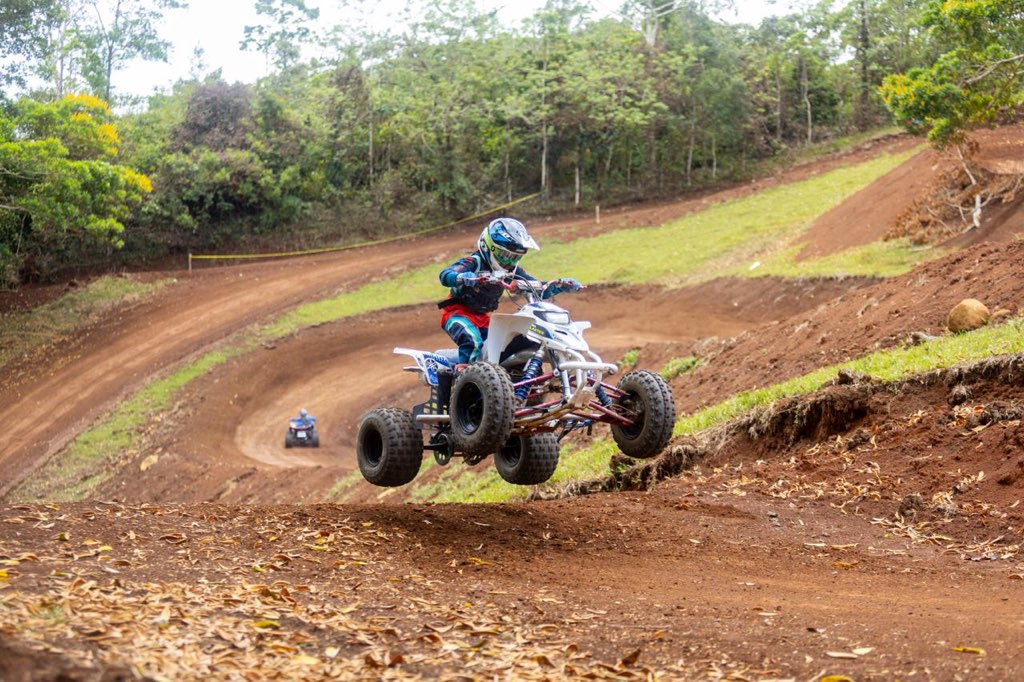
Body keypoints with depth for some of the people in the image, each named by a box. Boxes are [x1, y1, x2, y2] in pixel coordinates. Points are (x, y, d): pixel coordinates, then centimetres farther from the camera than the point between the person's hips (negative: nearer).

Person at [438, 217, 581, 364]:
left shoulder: (511, 271, 4)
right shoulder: (474, 262, -18)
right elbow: (445, 275, -36)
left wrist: (561, 285, -11)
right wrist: (463, 277, -60)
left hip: (483, 319, 8)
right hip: (458, 313, -8)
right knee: (474, 344, -33)